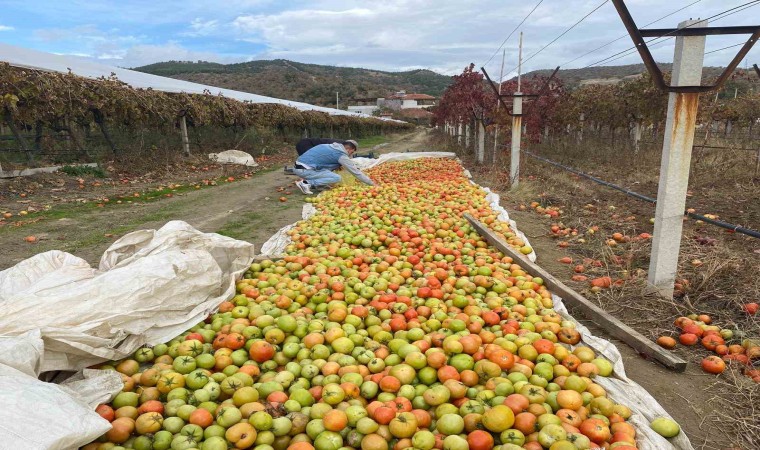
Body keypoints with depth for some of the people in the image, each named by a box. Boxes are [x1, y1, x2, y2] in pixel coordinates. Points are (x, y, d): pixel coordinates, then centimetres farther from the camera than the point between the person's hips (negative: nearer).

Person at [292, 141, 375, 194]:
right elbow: (356, 172, -2)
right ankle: (306, 183, -11)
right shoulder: (341, 155, -6)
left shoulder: (332, 146, 17)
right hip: (304, 170, -9)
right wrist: (372, 183, 6)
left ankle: (308, 181, 6)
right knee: (337, 178, -10)